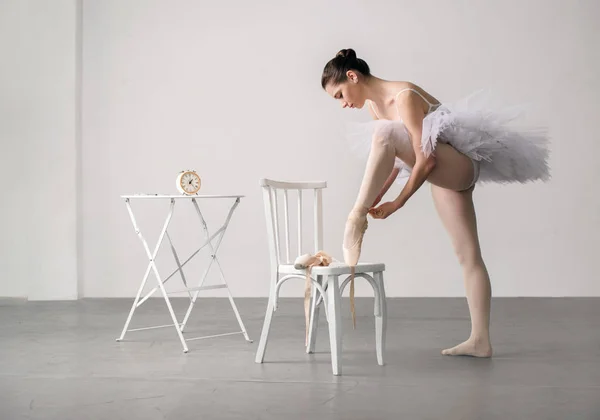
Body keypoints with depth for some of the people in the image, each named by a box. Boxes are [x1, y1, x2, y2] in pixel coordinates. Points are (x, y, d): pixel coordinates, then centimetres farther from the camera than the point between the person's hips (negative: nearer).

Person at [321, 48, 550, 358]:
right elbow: (395, 158, 13)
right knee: (468, 255, 6)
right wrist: (375, 198, 1)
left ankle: (355, 221, -30)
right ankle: (480, 341, 8)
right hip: (445, 177, 10)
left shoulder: (403, 97, -20)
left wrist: (397, 204, -19)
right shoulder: (374, 106, 7)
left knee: (386, 134, -32)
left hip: (459, 166, -10)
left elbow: (426, 160, -23)